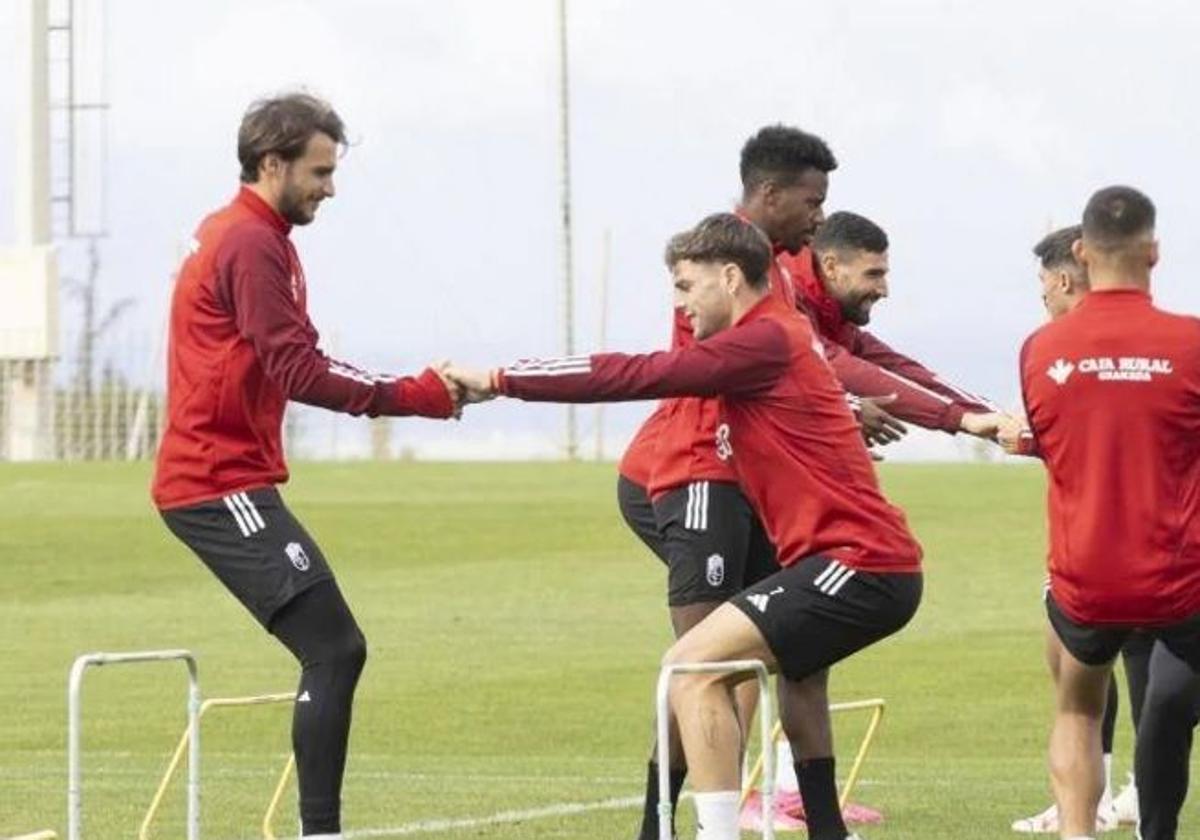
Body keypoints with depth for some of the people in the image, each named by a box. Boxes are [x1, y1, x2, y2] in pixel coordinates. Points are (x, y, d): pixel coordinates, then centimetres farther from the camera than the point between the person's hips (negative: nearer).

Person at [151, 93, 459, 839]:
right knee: (334, 649, -14)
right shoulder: (252, 245, -13)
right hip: (223, 487, -11)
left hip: (215, 481, 11)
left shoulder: (236, 236, 20)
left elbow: (282, 367, 18)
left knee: (333, 652, 11)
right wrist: (417, 396, -22)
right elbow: (298, 373, -20)